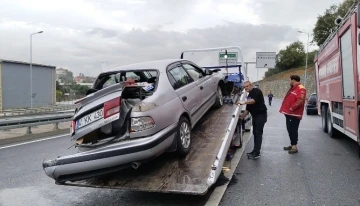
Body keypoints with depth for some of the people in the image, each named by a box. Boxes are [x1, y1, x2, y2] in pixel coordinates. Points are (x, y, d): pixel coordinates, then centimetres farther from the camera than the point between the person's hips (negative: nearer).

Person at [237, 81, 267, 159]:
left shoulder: (256, 91, -8)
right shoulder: (249, 96, 17)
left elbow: (254, 100, -26)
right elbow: (248, 109, 18)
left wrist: (244, 102, -28)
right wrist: (242, 117, 13)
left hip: (261, 115, -9)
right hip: (255, 116, 9)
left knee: (258, 133, -10)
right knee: (255, 133, 11)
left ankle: (257, 153, -9)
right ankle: (255, 151, 19)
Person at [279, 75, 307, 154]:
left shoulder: (301, 89, -14)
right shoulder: (292, 88, 18)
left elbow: (300, 101, -25)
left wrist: (292, 108, -20)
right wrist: (285, 108, 16)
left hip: (294, 114, -10)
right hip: (289, 113, 10)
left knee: (293, 130, -8)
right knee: (290, 129, 15)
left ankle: (294, 147, -2)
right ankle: (292, 144, 24)